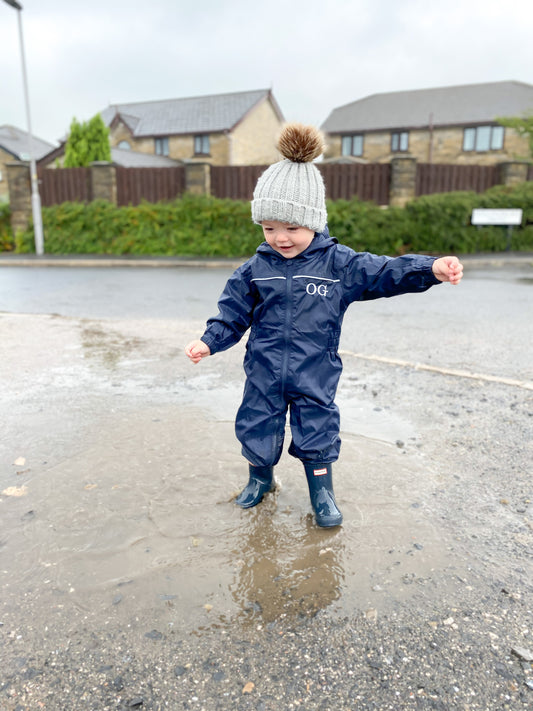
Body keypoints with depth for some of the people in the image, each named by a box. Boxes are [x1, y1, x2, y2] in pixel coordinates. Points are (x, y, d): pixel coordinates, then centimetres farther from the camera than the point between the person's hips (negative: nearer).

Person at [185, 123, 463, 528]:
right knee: (257, 426, 13)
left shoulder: (339, 263, -7)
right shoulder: (255, 270, -2)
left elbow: (385, 273, -9)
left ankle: (322, 492, 33)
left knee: (318, 430, 9)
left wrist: (431, 268, -23)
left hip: (315, 374, -1)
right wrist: (209, 342, -9)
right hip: (264, 373, 2)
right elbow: (232, 313, 3)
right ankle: (261, 478, 42)